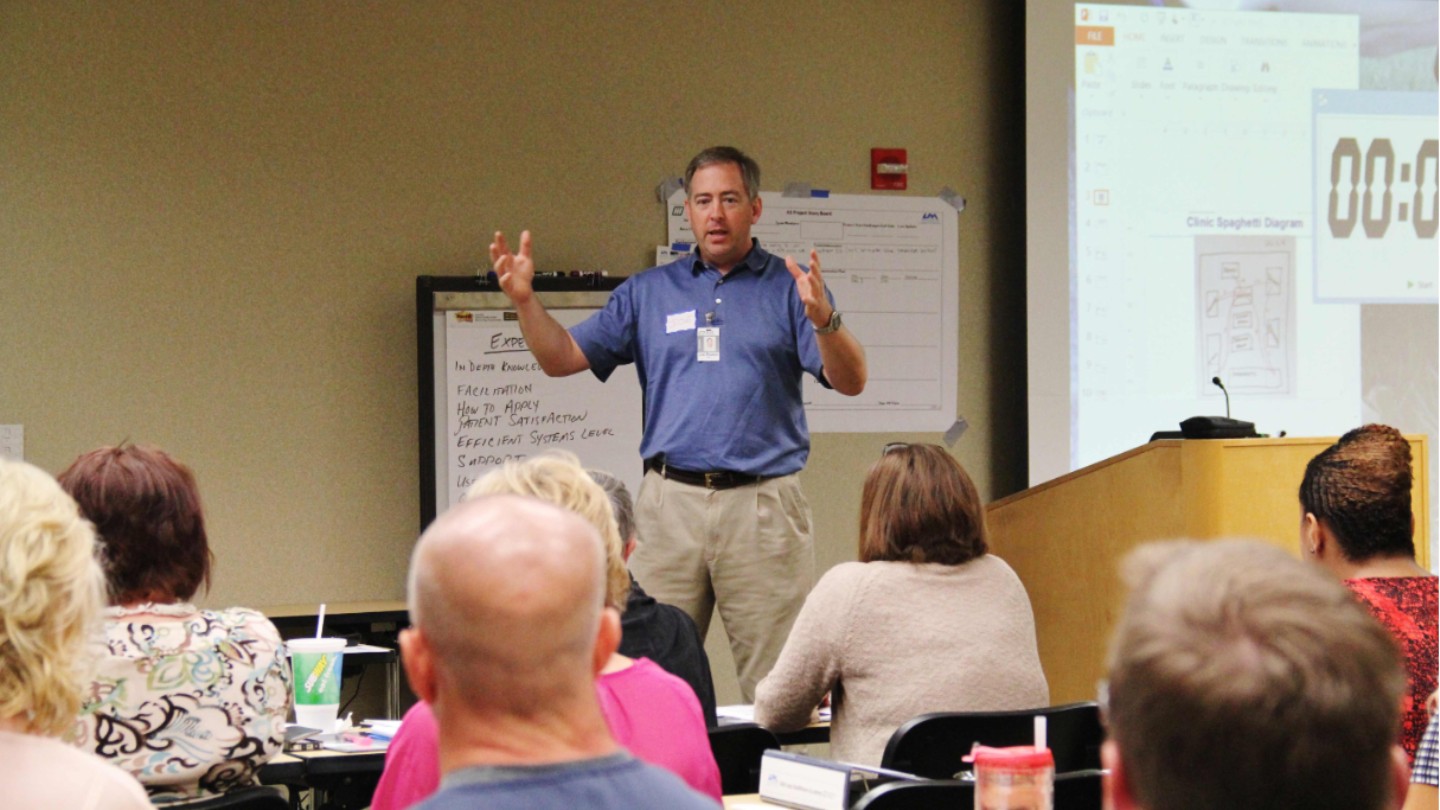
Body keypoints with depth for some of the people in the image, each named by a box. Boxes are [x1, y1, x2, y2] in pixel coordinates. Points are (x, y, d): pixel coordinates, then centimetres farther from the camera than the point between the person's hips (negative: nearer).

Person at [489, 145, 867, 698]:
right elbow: (562, 358, 13)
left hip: (761, 504, -2)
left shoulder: (790, 288, 7)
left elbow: (850, 382, -5)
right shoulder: (649, 292, 15)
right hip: (670, 502, 2)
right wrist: (524, 300, -3)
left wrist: (822, 318, -24)